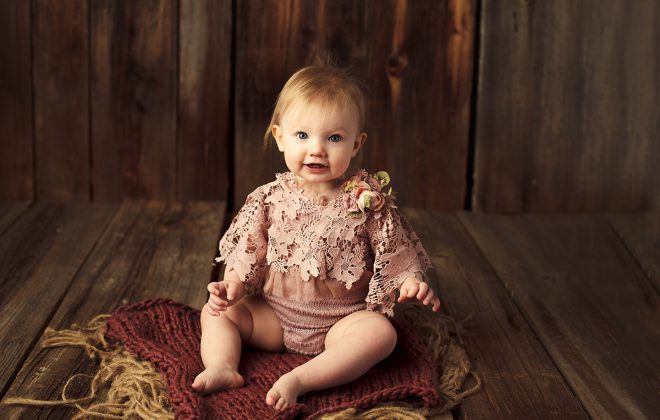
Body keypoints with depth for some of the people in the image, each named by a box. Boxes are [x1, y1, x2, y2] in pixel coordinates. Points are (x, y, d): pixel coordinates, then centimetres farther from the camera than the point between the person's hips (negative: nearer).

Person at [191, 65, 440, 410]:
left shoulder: (368, 201, -7)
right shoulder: (269, 199, -2)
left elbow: (394, 253, -3)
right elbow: (247, 253, 1)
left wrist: (410, 282, -22)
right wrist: (233, 285, -17)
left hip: (341, 319, -2)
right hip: (273, 314, 3)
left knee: (380, 333, -30)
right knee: (216, 311, -8)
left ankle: (298, 379, -38)